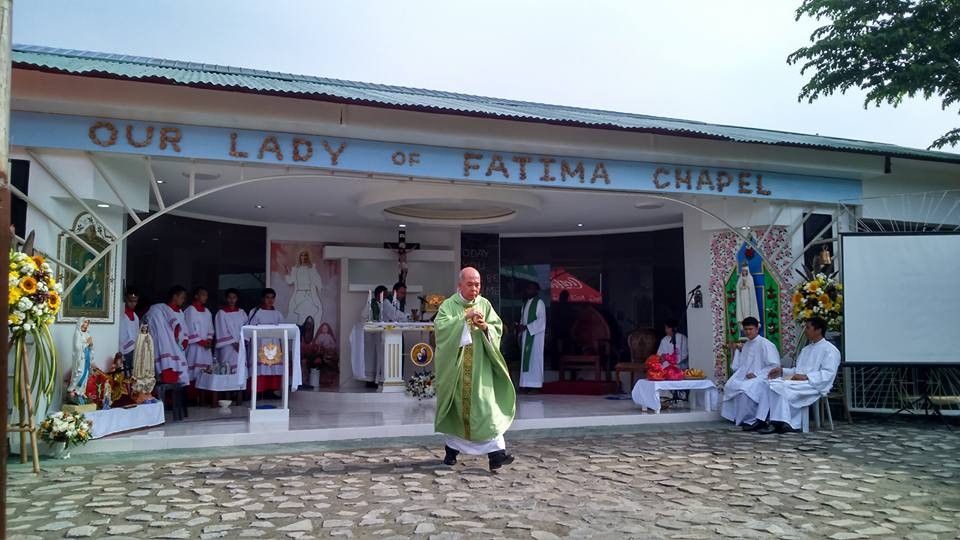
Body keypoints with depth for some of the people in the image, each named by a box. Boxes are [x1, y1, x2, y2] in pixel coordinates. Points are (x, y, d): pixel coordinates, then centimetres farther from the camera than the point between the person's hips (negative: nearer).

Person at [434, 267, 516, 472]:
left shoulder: (485, 305, 6)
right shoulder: (448, 305, -2)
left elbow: (498, 328, 3)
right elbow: (440, 326, -18)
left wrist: (485, 327, -18)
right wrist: (465, 318, -25)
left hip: (479, 366, 1)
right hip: (454, 365, -1)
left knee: (486, 405, -9)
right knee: (455, 407, 9)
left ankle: (496, 451, -13)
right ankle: (451, 447, 27)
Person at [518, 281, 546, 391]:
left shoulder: (539, 302, -5)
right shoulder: (526, 304, 18)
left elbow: (541, 320, -13)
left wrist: (526, 327, -18)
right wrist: (520, 327, 1)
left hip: (535, 335, -8)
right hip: (525, 335, 8)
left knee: (534, 359, -7)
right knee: (525, 359, 6)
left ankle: (535, 384, -5)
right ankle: (526, 384, 8)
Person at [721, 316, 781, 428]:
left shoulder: (766, 344, -6)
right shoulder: (745, 345, 17)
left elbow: (774, 365, -13)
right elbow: (739, 366, 20)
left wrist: (757, 374, -18)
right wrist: (736, 350, 12)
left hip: (761, 378, -8)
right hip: (745, 377, 8)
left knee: (746, 388, -34)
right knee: (730, 385, -15)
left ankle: (752, 420, -22)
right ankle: (738, 418, -6)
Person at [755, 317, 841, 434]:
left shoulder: (830, 349, 0)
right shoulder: (806, 349, 27)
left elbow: (828, 373, -12)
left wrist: (805, 376, -21)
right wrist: (782, 371, 8)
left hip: (815, 384, -8)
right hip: (798, 382, 8)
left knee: (781, 386, -31)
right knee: (772, 383, -20)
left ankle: (783, 423, -25)